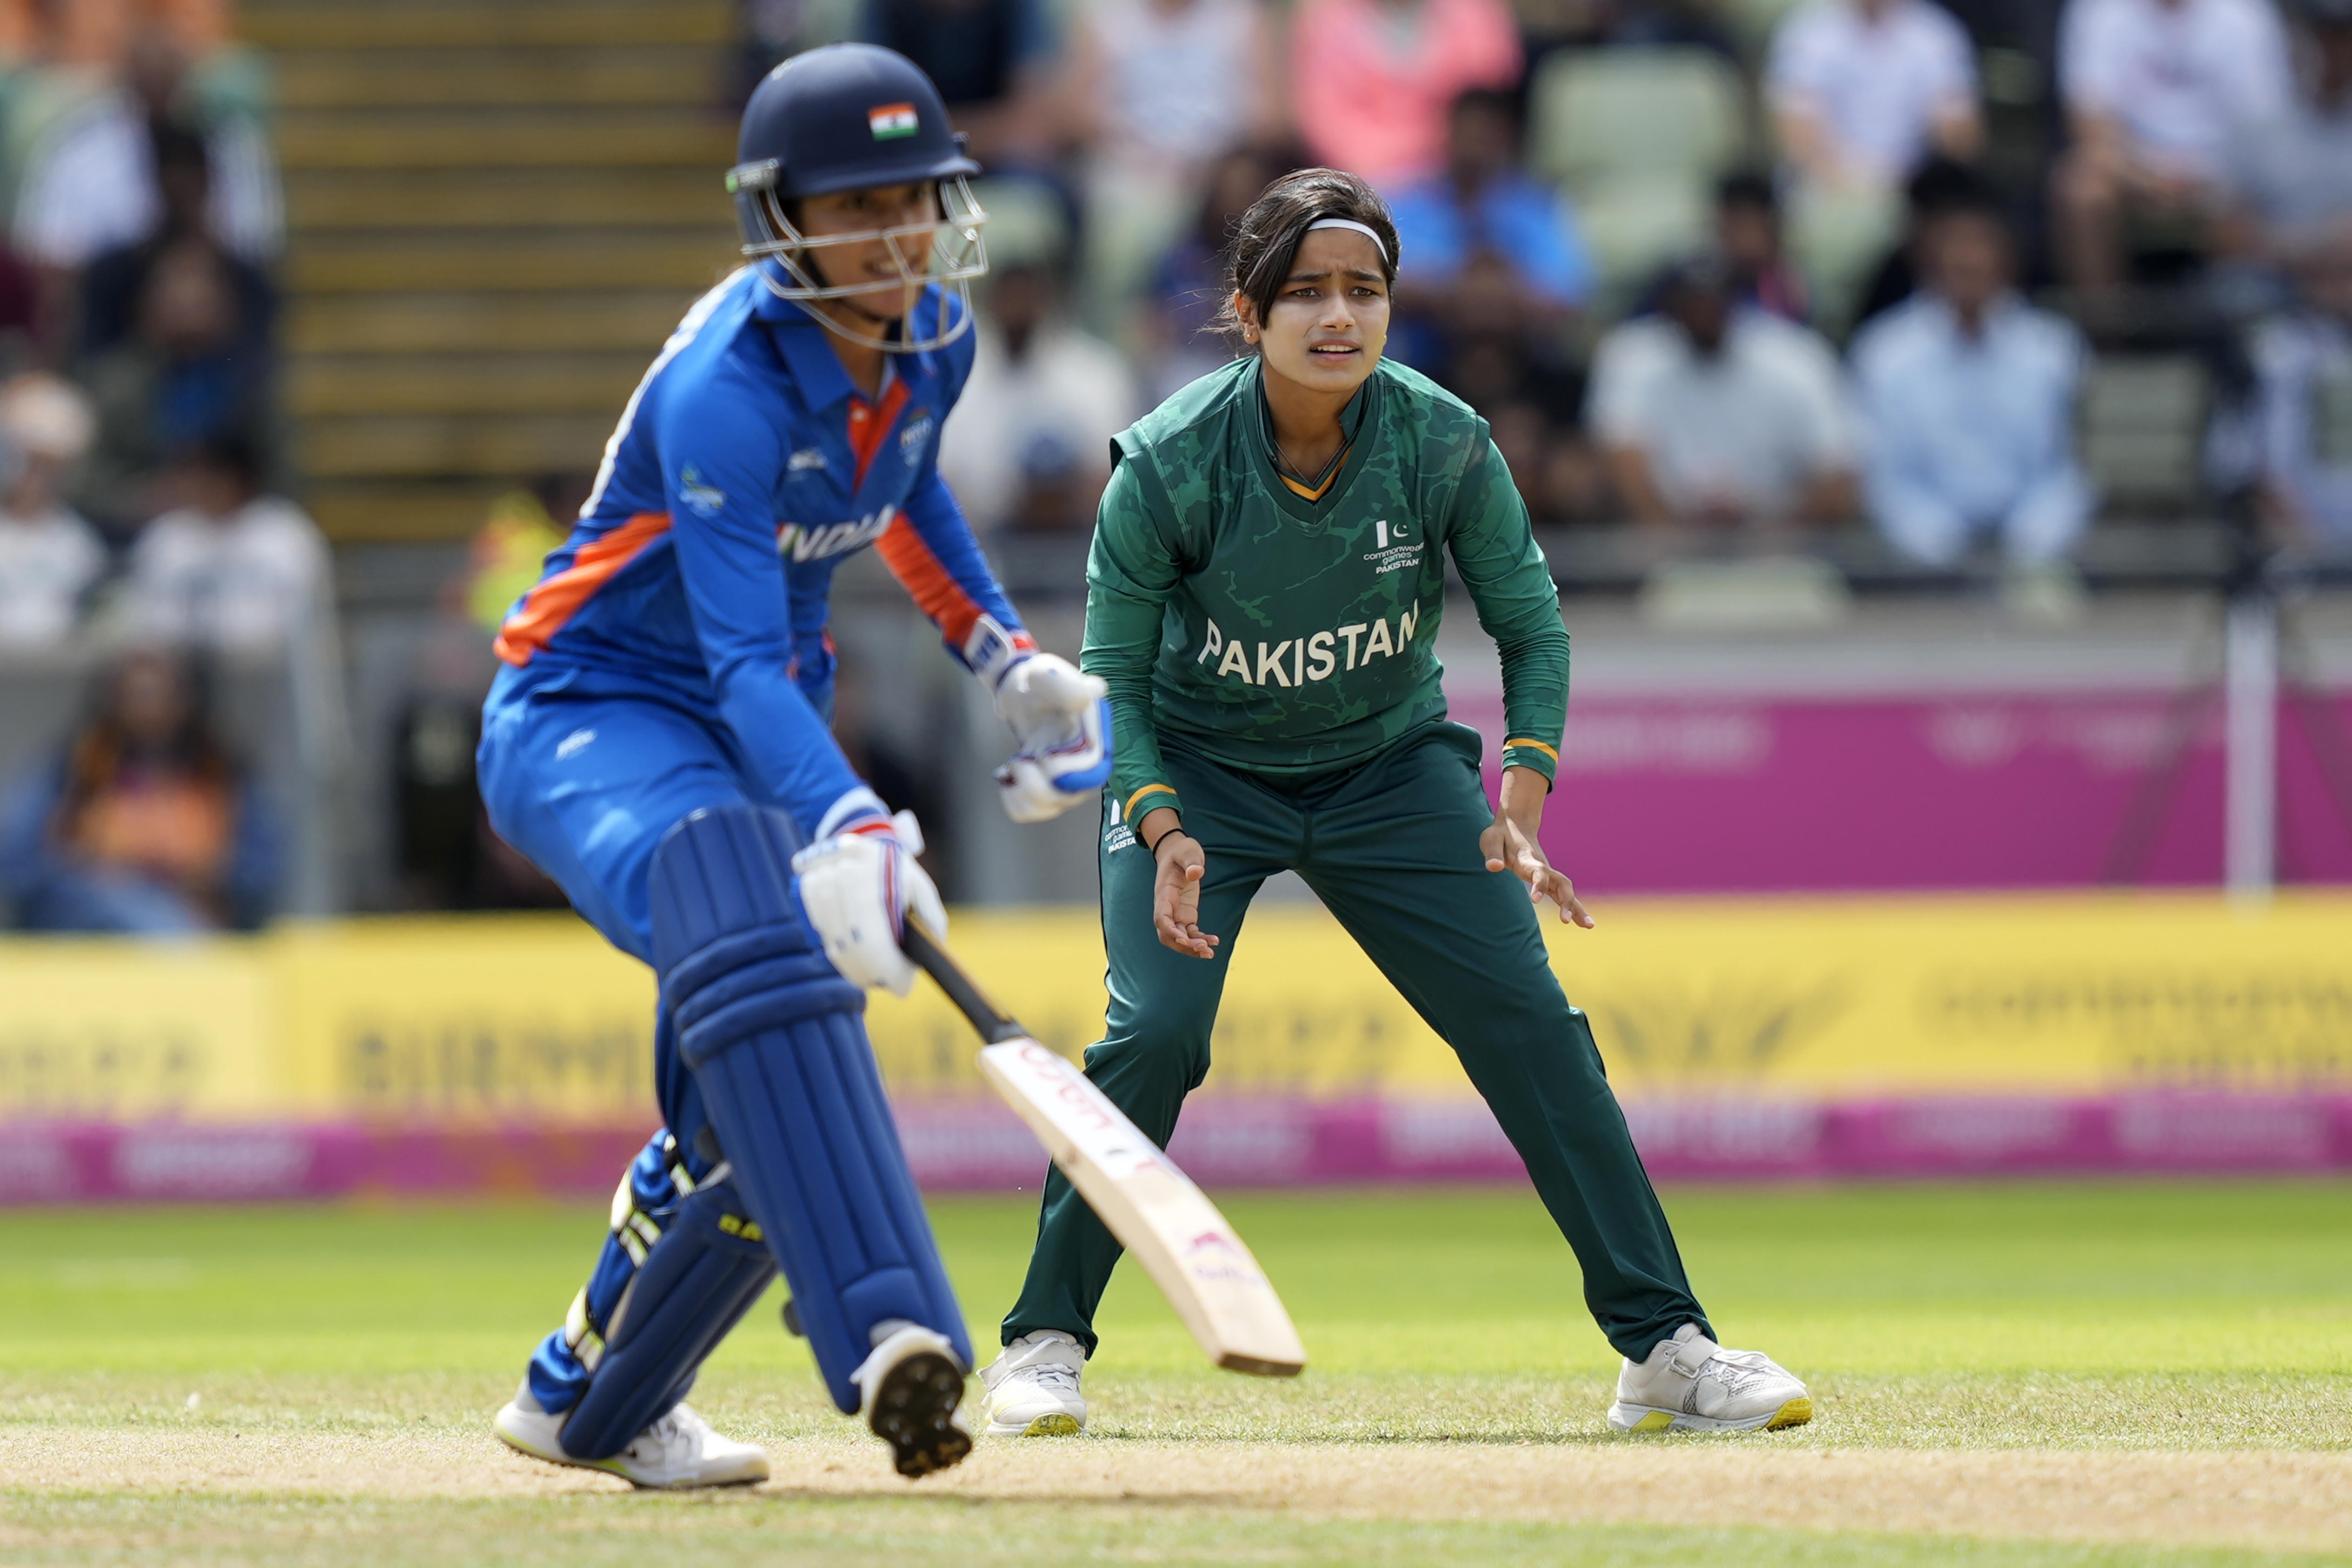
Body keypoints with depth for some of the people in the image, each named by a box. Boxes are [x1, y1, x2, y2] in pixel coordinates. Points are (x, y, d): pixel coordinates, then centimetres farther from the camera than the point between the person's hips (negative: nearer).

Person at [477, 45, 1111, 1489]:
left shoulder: (934, 335, -2)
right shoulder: (725, 389, -26)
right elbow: (743, 659, -34)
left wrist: (1009, 658, 15)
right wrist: (844, 829, -49)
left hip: (761, 734, 8)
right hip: (585, 716, -8)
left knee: (763, 1114, -1)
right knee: (758, 934, -38)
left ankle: (588, 1401, 24)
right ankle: (885, 1336, -53)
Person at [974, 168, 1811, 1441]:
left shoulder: (1444, 445, -20)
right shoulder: (1170, 465, -24)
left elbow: (1533, 628, -6)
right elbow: (1112, 679, -14)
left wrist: (1520, 810, -18)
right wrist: (1164, 834, -29)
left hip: (1389, 764, 2)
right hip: (1201, 771, -2)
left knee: (1530, 1024, -8)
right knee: (1155, 1026, -20)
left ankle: (1664, 1348, -2)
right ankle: (1044, 1341, -3)